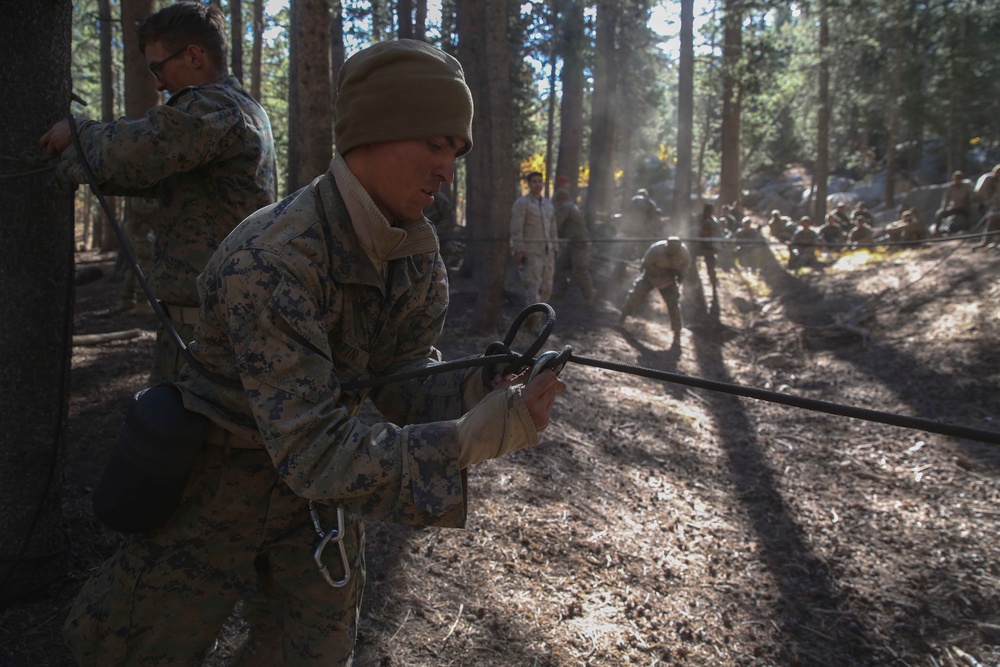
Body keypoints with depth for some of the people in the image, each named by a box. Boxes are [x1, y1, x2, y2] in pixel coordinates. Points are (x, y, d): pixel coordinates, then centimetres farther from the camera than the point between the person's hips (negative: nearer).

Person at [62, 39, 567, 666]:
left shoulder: (418, 250, -10)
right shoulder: (271, 260, -34)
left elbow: (397, 377, -5)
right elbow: (314, 451, -36)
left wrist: (477, 391, -25)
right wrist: (472, 440, -41)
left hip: (318, 484, 6)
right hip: (223, 486, -5)